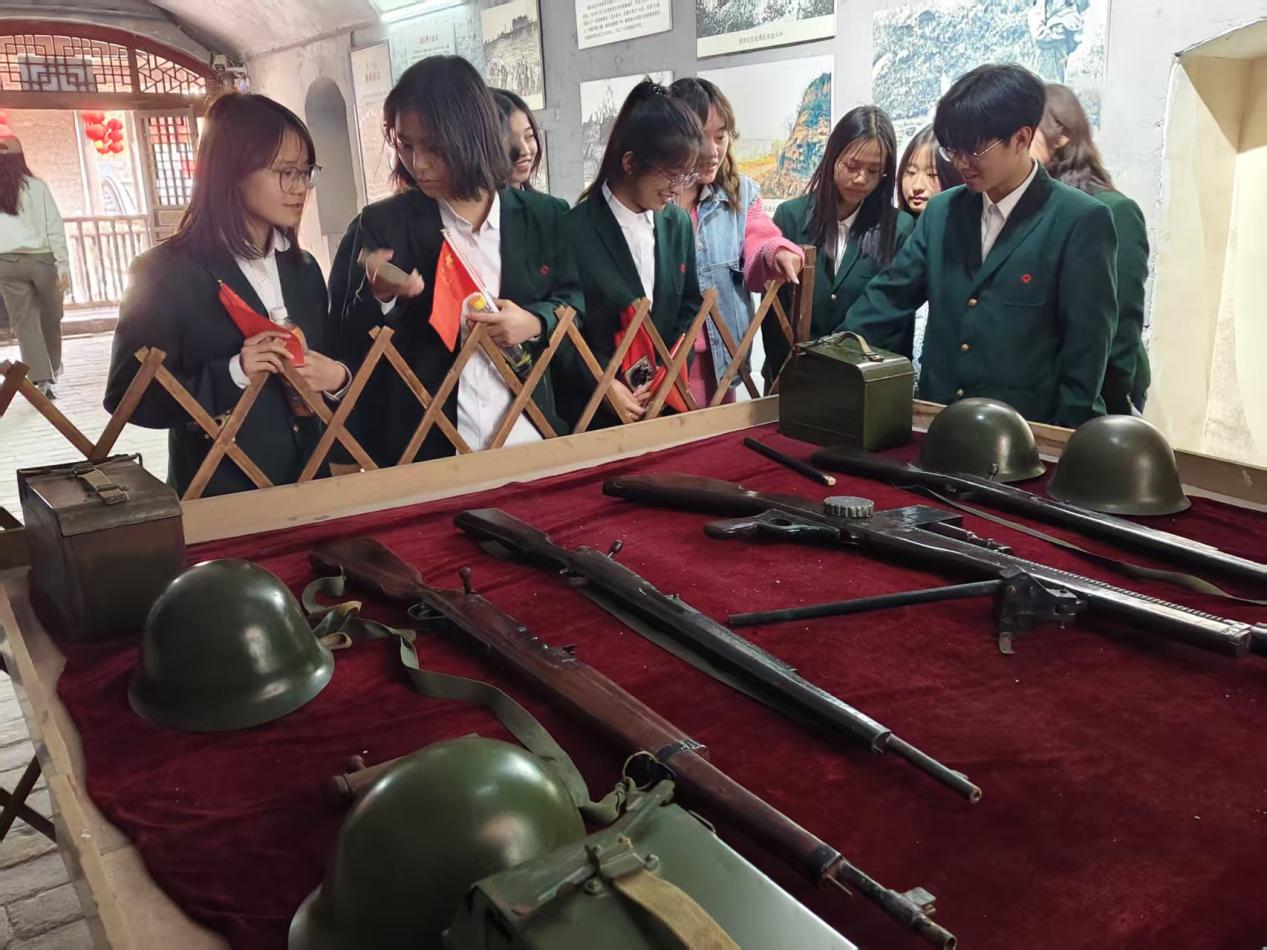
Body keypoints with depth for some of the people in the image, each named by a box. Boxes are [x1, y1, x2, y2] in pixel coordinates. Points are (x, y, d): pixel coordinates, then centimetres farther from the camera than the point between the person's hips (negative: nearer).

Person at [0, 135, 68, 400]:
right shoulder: (36, 186, -2)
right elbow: (54, 227, -6)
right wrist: (63, 264, -4)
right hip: (41, 258, -1)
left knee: (24, 321, 2)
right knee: (50, 316, 17)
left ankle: (41, 378, -7)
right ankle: (53, 367, 34)